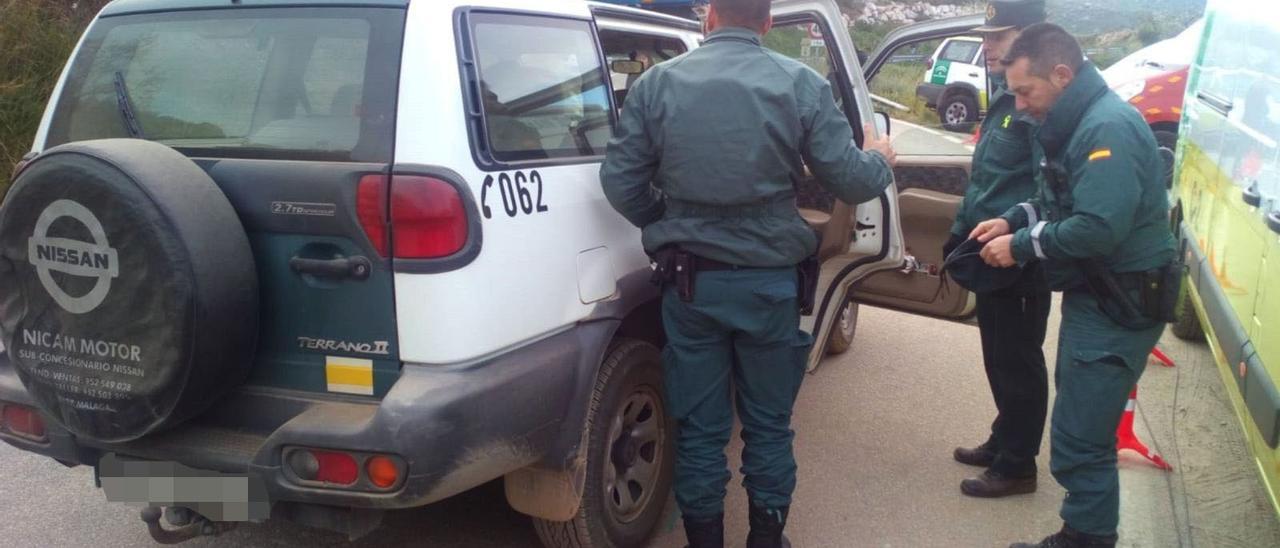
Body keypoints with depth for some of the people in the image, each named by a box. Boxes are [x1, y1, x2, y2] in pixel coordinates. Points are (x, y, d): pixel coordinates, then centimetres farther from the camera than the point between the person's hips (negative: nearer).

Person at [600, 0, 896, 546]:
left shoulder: (657, 82, -2)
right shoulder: (802, 84, -5)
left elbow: (619, 181, -1)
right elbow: (852, 182, -3)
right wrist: (879, 160, 20)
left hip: (689, 282, 1)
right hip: (769, 281, 0)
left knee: (699, 427, 12)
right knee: (768, 423, 16)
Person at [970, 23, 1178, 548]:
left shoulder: (1109, 128, -22)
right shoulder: (1072, 123, 11)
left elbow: (1099, 226, -31)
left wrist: (1021, 245, -19)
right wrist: (1013, 220, 4)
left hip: (1121, 304, -11)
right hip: (1093, 294, 11)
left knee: (1079, 441, -9)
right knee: (1079, 422, 20)